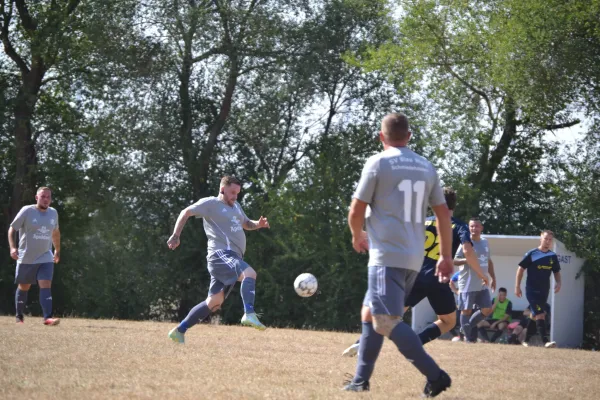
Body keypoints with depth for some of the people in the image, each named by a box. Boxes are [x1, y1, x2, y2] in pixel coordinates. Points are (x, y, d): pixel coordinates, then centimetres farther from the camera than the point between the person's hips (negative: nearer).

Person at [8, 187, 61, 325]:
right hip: (26, 258, -2)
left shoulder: (53, 213, 4)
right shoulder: (27, 211, -10)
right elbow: (12, 229, -6)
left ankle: (48, 317, -24)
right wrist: (12, 247, -18)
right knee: (23, 287, 10)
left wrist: (57, 251, 26)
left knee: (46, 286, -14)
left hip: (45, 258, 2)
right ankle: (19, 316, 27)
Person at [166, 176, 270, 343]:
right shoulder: (210, 203, 0)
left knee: (214, 302, 6)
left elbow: (246, 224, 38)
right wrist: (176, 236, -9)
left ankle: (179, 331, 11)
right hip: (220, 254, -9)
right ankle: (249, 314, -46)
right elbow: (186, 213, 0)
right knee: (250, 273, -31)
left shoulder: (236, 206, 25)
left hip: (233, 258, 9)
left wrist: (258, 224, 15)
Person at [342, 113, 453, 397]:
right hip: (414, 258, 7)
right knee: (370, 314, 18)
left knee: (386, 321, -10)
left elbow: (356, 211, -2)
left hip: (387, 255, -7)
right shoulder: (426, 168, 12)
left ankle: (435, 375, -19)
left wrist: (357, 237, 18)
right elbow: (443, 214, 13)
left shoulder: (378, 163, -5)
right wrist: (446, 256, 19)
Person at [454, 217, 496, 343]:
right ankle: (469, 338, 5)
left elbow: (489, 261, 23)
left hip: (482, 285, 7)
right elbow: (455, 261, -12)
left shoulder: (485, 242, 12)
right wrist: (467, 259, -30)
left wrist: (493, 278, 19)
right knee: (466, 311, -2)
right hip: (468, 285, -7)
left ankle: (467, 327, 20)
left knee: (487, 310, 4)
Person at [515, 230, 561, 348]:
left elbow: (556, 271, 18)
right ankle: (545, 341, -25)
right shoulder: (531, 254, -8)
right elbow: (521, 269, -4)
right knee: (540, 314, -17)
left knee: (535, 316, 16)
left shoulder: (553, 256, 7)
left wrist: (558, 282, -3)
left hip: (544, 290, 6)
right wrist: (517, 286, -7)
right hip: (532, 289, -6)